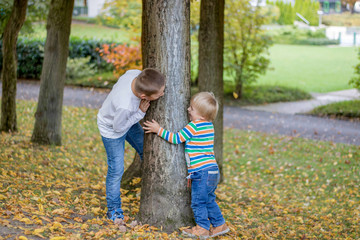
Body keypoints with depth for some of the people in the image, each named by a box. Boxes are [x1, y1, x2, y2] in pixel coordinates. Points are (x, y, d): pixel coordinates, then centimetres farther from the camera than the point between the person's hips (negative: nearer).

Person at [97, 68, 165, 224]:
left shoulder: (135, 74, -30)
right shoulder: (125, 106, -47)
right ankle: (113, 209, 18)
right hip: (112, 129, -7)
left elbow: (117, 86, -7)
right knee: (116, 170, 0)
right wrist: (140, 113, -25)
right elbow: (118, 127, -27)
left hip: (128, 120, 7)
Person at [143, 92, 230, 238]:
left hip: (202, 172, -9)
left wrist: (158, 130, -1)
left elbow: (176, 138, -9)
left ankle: (202, 228, 11)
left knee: (198, 202, 3)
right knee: (209, 200, 20)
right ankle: (220, 225, 25)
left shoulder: (194, 126, -16)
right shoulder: (209, 125, 11)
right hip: (212, 171, 9)